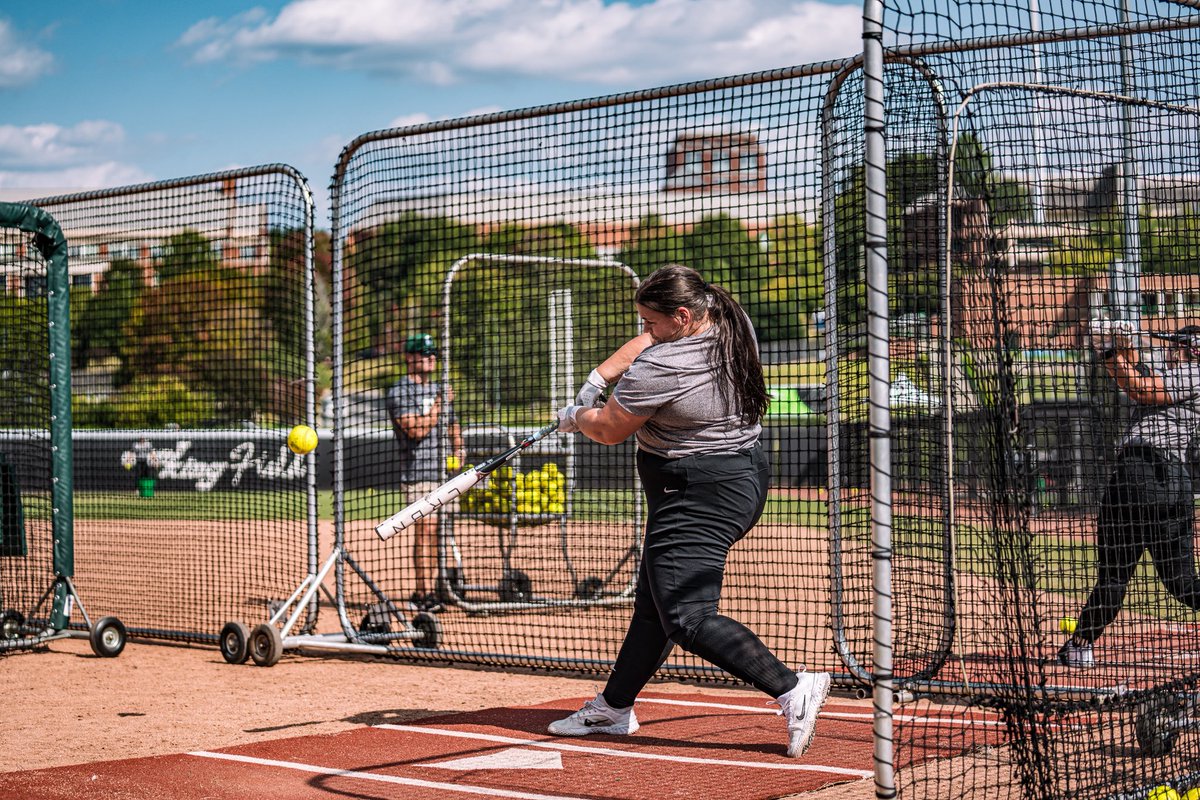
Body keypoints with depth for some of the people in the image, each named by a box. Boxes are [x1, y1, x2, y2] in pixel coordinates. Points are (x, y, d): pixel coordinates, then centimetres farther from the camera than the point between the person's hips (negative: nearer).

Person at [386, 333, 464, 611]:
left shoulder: (440, 389, 18)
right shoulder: (399, 392, -6)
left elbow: (452, 426, 26)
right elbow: (417, 430, -16)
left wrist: (458, 451, 9)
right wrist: (440, 403, -9)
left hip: (445, 472, 7)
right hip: (418, 472, -7)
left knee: (439, 533, 5)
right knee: (425, 531, -12)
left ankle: (428, 590, 11)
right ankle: (424, 593, -12)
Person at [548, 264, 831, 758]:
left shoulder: (660, 369, -23)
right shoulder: (733, 324, 2)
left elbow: (608, 431, -7)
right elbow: (652, 339, 19)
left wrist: (575, 417, 15)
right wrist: (599, 377, 12)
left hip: (699, 498, -11)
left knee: (688, 620, -14)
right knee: (654, 601, 18)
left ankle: (792, 689, -19)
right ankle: (614, 708, 30)